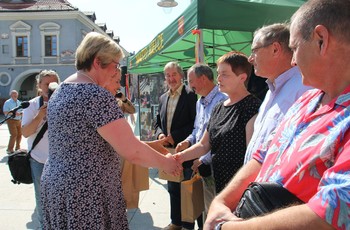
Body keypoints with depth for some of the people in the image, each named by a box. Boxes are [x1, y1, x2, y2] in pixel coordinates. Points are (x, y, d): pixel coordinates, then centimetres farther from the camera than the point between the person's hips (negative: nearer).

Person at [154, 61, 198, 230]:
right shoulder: (163, 98, 13)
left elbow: (195, 123, -15)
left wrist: (175, 136, -17)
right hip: (169, 150, 7)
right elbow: (158, 122, 17)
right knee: (173, 189, 17)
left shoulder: (190, 95, -9)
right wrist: (160, 134, -4)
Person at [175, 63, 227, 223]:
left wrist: (203, 160, -16)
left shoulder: (222, 100, -19)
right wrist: (188, 141, 3)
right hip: (203, 164, 9)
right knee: (207, 209, 20)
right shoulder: (200, 103, 13)